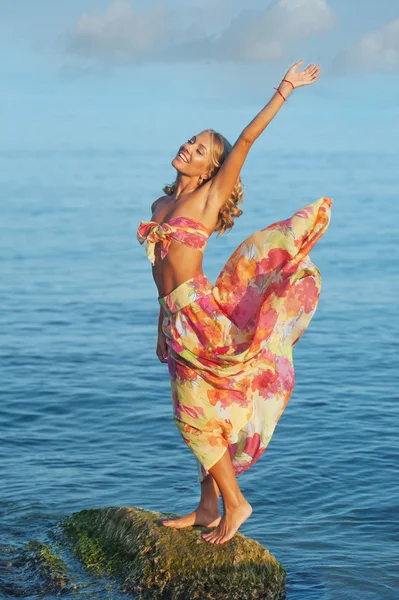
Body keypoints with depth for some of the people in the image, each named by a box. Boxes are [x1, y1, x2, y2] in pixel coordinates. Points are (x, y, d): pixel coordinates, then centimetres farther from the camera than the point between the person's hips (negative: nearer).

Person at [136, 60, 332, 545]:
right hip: (178, 320, 7)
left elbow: (247, 138, -9)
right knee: (196, 414, 12)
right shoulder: (161, 206, 17)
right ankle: (209, 508, 21)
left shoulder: (210, 196, -1)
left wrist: (284, 90, -13)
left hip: (202, 313, -6)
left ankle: (233, 504, 7)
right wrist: (162, 328, 24)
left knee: (204, 415, -6)